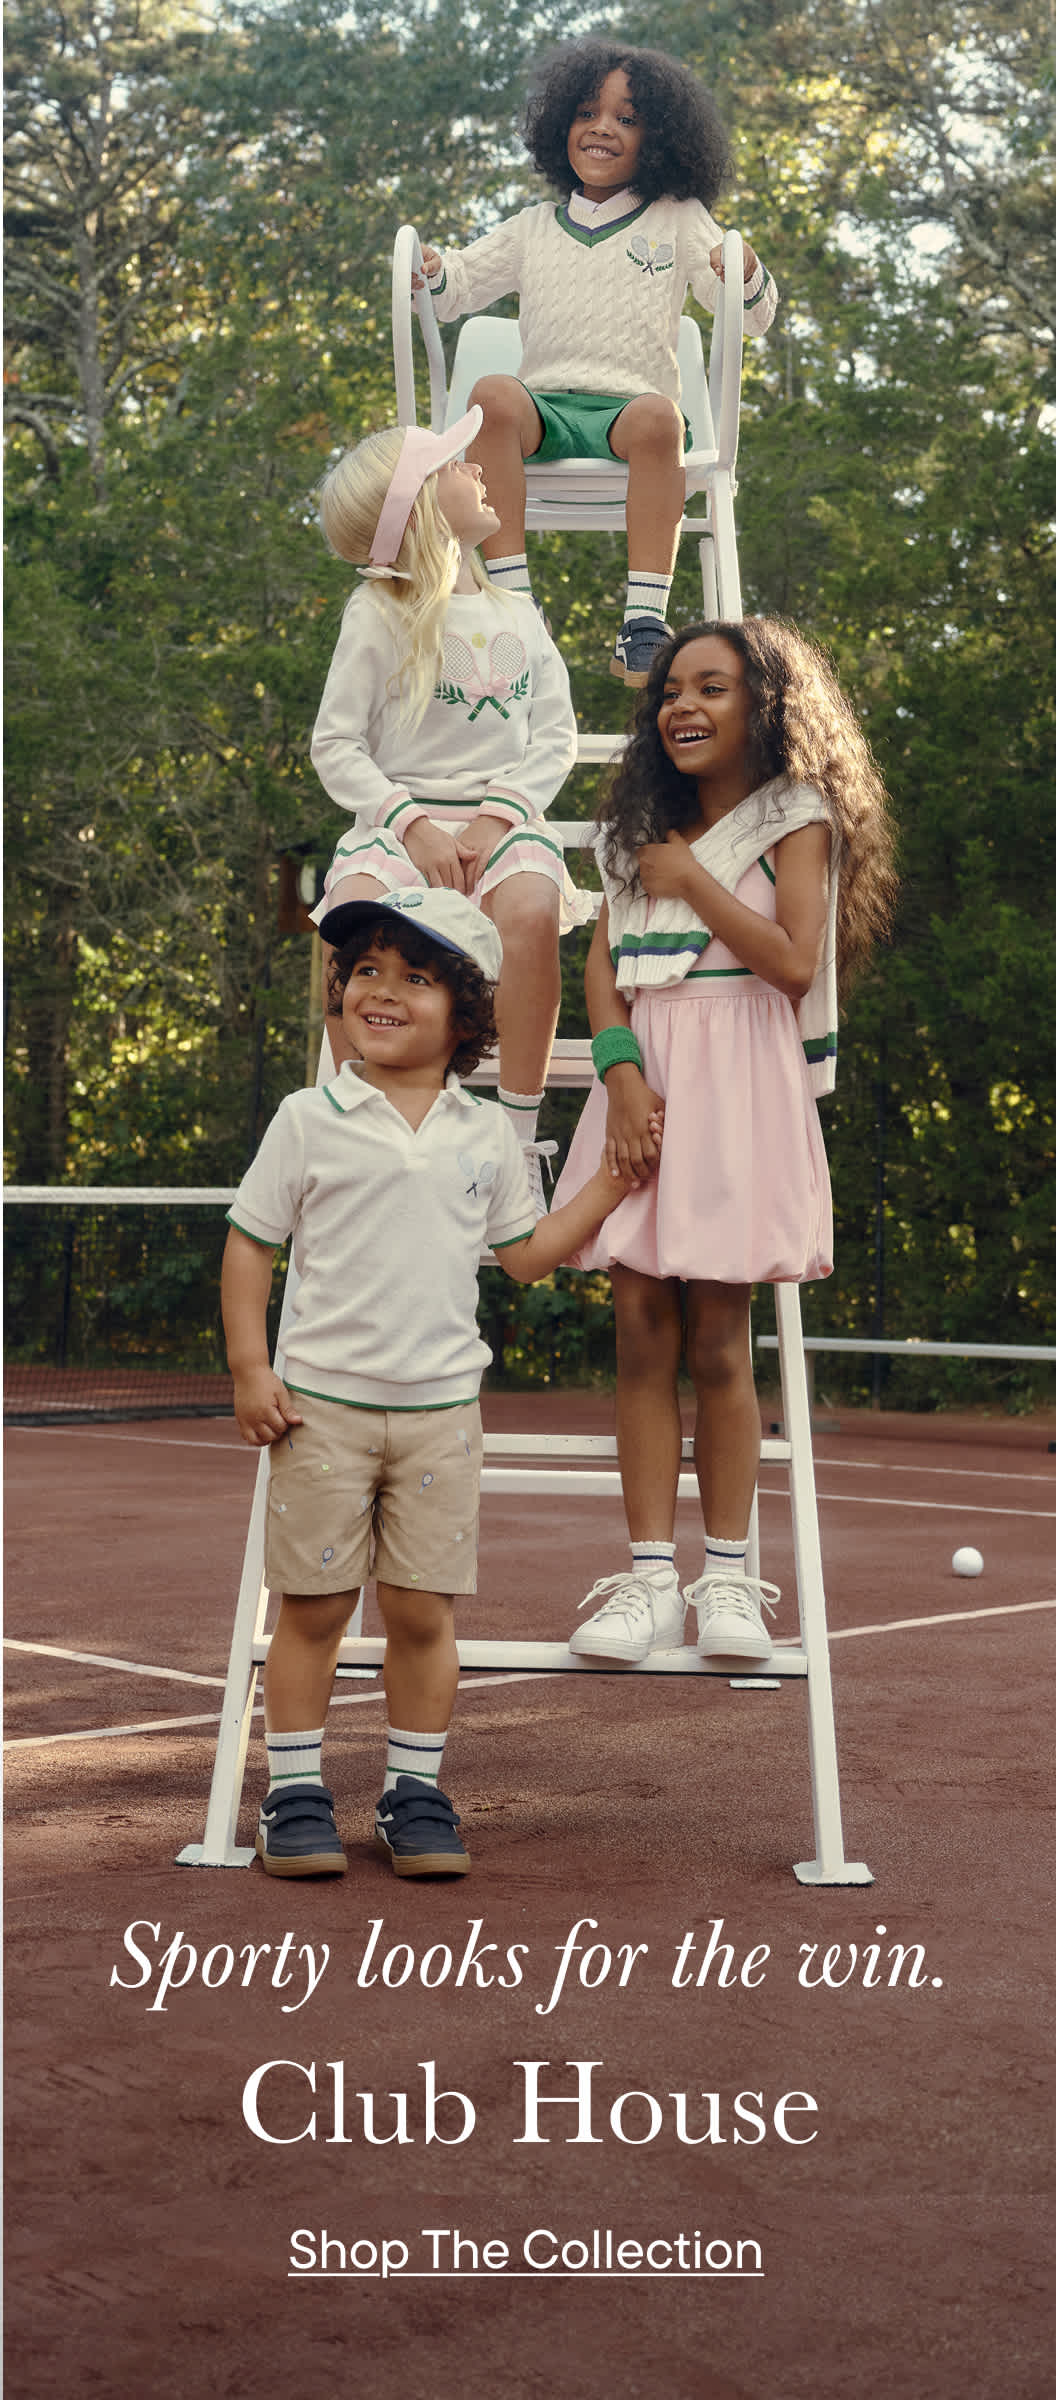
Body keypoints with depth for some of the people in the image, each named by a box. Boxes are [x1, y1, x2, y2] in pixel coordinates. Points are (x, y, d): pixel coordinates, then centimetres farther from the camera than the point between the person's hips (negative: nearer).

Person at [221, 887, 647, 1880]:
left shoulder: (486, 1134, 8)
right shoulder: (309, 1120, -1)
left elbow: (524, 1254, 16)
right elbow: (249, 1245, 2)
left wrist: (609, 1184, 9)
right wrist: (249, 1371, -5)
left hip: (440, 1406, 2)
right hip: (323, 1399, -2)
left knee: (422, 1612, 5)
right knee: (312, 1606, 3)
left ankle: (414, 1793, 18)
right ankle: (294, 1794, 14)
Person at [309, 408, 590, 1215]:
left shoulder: (517, 617, 14)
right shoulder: (378, 617, 4)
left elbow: (555, 735, 10)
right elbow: (336, 744, 1)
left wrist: (500, 815, -9)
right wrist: (411, 824, -15)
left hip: (500, 814, 2)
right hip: (403, 814, -1)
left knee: (531, 908, -34)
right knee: (353, 913, -35)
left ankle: (520, 1140, -24)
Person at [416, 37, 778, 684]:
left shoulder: (679, 220, 18)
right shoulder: (535, 228, 23)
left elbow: (754, 316, 11)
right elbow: (461, 286, 26)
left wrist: (747, 277, -14)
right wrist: (434, 269, 1)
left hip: (632, 406, -2)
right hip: (546, 408, 2)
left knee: (658, 415, -39)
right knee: (494, 394, -33)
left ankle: (645, 625, -43)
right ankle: (512, 601, -38)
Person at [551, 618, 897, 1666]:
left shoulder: (796, 820, 4)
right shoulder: (646, 826, 18)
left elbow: (793, 960, -11)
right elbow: (602, 965, 9)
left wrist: (691, 880, -5)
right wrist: (623, 1072, -8)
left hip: (738, 1087, -4)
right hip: (642, 1084, 4)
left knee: (717, 1341, -4)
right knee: (642, 1335, -2)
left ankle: (728, 1578, 5)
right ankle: (649, 1579, -1)